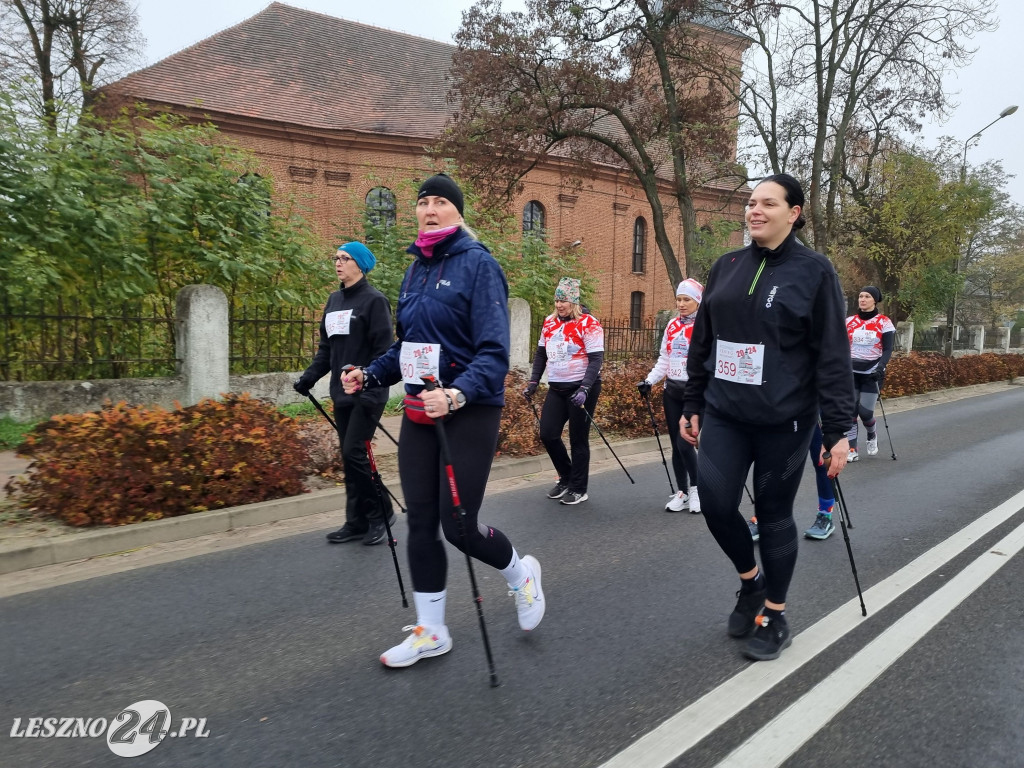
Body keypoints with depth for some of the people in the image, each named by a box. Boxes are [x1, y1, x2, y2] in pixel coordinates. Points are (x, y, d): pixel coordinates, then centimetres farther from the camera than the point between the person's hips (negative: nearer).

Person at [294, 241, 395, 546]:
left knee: (354, 453, -9)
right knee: (348, 457, 9)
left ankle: (381, 511, 10)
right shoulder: (334, 300, 14)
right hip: (342, 394, 7)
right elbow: (326, 347, 17)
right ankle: (357, 522, 19)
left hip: (367, 394, -7)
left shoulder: (374, 300, -8)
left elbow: (383, 350, -14)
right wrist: (309, 377, 4)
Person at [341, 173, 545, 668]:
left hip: (470, 412, -7)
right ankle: (430, 632, 23)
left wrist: (458, 394, -33)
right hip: (420, 412, 7)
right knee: (420, 521, 7)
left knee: (458, 525, -3)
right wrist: (369, 376, 5)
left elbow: (494, 351, -18)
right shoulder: (415, 270, 12)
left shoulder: (478, 264, -10)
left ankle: (520, 574, 29)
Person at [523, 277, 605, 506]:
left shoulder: (588, 324, -11)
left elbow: (596, 359, -17)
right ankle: (566, 478, 25)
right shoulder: (549, 322, 8)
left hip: (582, 387, -6)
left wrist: (584, 389, -27)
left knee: (578, 440, 1)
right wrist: (533, 383, 8)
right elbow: (541, 354, 16)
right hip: (556, 388, 6)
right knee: (548, 434, 3)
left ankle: (578, 489, 16)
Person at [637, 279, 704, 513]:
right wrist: (649, 381, 6)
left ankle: (696, 489, 13)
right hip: (672, 391, 6)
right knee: (676, 445, 9)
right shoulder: (672, 326, 10)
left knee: (684, 443, -10)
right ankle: (682, 493, 22)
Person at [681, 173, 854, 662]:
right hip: (724, 414, 4)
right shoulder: (726, 267, 8)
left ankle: (775, 617, 26)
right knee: (715, 501, -6)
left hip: (783, 419, -3)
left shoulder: (814, 271, -4)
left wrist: (837, 430, -11)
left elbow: (832, 356, -7)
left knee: (774, 515, 6)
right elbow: (702, 343, 12)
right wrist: (693, 405, 11)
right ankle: (750, 579, 25)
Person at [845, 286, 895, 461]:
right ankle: (852, 449, 1)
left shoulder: (884, 323, -3)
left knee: (865, 412, -6)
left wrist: (880, 367, -23)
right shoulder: (849, 321, 5)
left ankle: (872, 436, 27)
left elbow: (887, 349, -6)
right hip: (851, 372, 2)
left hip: (872, 373, -2)